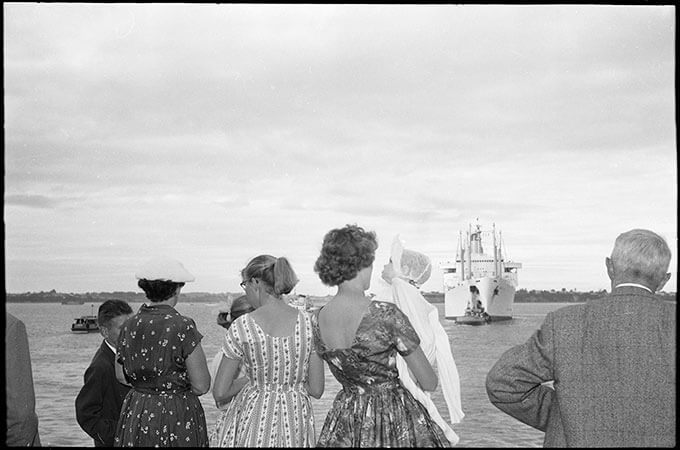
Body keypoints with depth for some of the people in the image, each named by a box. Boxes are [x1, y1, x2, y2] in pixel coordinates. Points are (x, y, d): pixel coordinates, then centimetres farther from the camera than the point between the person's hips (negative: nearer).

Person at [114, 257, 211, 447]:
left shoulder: (129, 326, 1)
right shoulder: (183, 326, -16)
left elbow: (121, 376, 13)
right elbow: (201, 386, -15)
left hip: (135, 415, 6)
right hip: (176, 416, -5)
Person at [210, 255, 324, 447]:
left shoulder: (241, 327, -11)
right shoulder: (309, 324, -6)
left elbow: (219, 393, -7)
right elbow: (316, 390, -2)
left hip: (253, 419, -2)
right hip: (295, 422, 2)